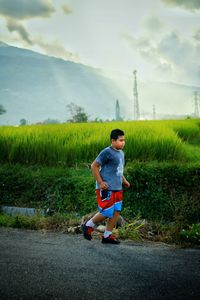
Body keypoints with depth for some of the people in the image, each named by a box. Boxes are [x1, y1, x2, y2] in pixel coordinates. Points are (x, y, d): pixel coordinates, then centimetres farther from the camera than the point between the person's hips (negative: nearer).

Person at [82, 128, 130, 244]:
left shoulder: (121, 153, 14)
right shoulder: (107, 152, -13)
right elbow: (94, 166, -12)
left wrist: (124, 180, 14)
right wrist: (100, 182, -17)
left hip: (117, 188, 8)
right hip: (106, 188, -8)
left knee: (116, 212, 5)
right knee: (107, 212, -6)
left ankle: (107, 235, 15)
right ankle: (88, 226, 16)